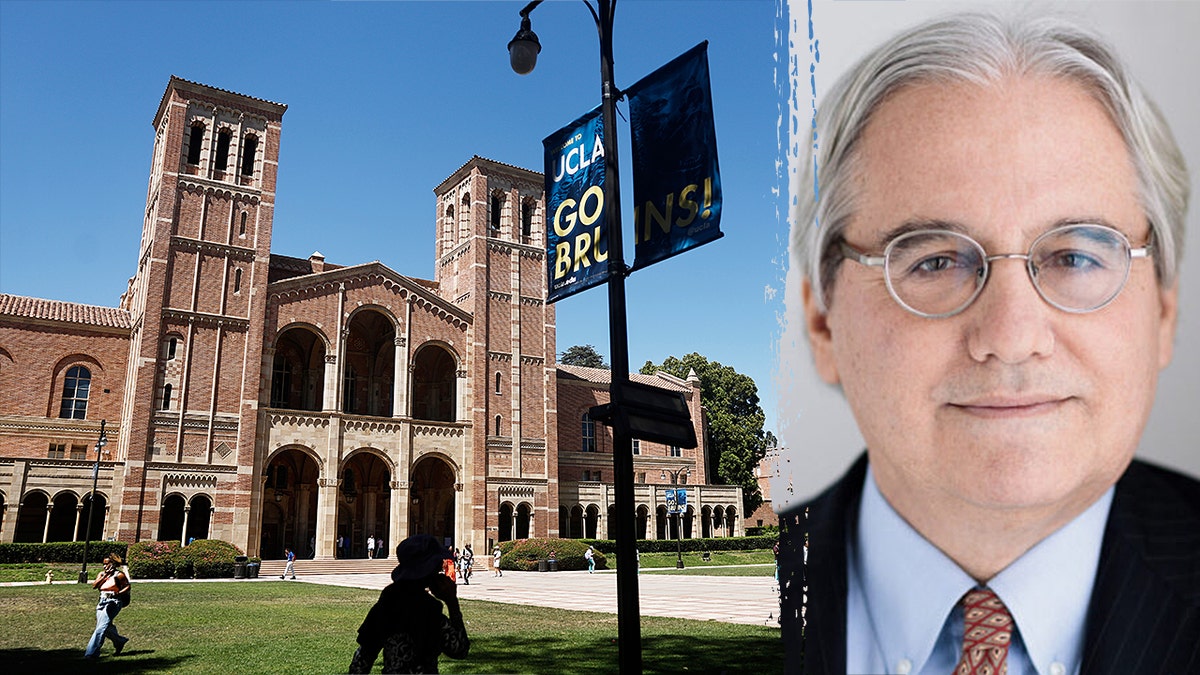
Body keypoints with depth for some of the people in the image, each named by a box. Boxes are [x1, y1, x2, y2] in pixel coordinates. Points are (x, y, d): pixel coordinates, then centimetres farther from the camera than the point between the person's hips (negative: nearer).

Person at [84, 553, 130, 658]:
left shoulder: (119, 575, -3)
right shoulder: (101, 574, 11)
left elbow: (127, 586, 0)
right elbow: (94, 585, -3)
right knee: (105, 628, 9)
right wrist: (105, 576, -12)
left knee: (102, 628, -14)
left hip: (113, 603, -7)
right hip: (102, 602, 7)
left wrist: (118, 593, -16)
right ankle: (119, 641, 33)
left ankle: (92, 653, -11)